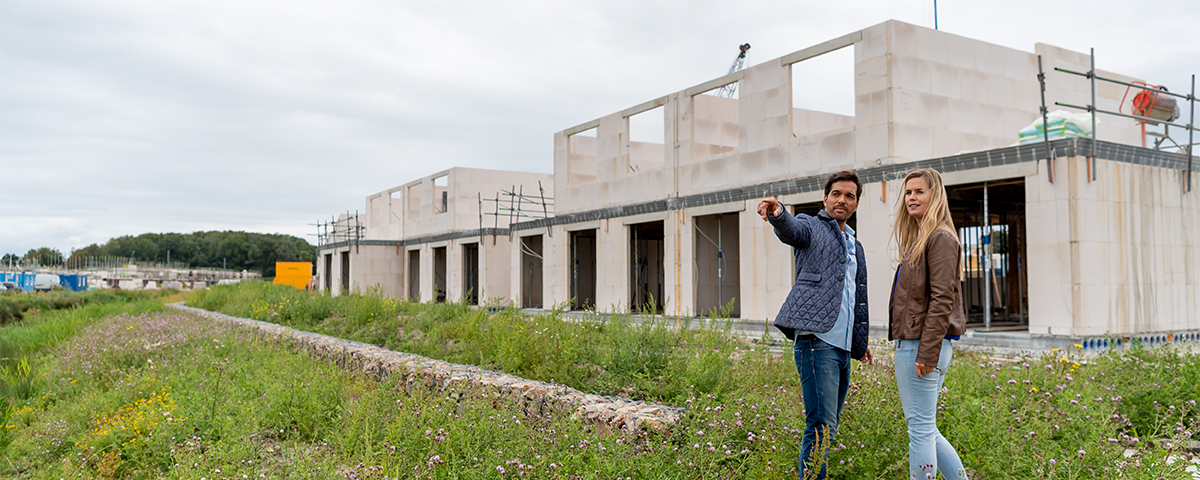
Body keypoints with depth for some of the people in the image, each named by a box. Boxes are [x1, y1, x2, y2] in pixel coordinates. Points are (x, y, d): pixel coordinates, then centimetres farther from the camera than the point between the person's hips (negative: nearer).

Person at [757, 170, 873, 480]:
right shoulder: (811, 227, 4)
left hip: (842, 347, 8)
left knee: (827, 427, 9)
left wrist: (860, 344, 32)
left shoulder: (855, 247, 25)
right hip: (816, 339, -8)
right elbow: (791, 231, -22)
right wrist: (778, 214, -45)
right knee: (822, 426, -14)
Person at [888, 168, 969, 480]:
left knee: (920, 427, -4)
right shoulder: (918, 239, 20)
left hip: (922, 346, -10)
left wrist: (926, 353, -20)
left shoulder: (940, 238, -10)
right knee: (924, 428, 15)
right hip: (910, 343, 10)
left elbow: (942, 300, -17)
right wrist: (913, 348, 17)